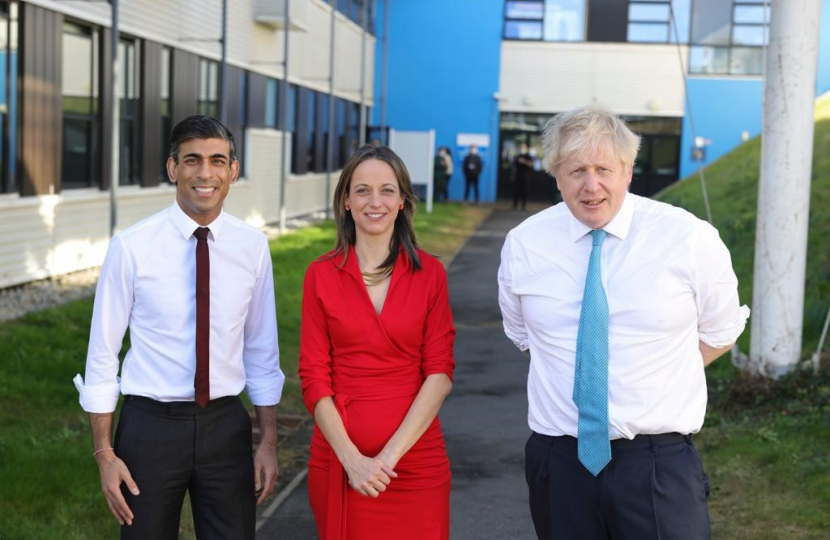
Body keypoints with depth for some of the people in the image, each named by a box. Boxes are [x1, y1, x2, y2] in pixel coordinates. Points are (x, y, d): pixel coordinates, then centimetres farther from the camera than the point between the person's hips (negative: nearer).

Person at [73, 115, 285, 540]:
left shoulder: (252, 246, -2)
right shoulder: (131, 246, -10)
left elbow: (261, 351, 5)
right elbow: (102, 353, -5)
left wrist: (268, 441, 5)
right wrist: (104, 453, -5)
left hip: (226, 424, 2)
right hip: (150, 424, -2)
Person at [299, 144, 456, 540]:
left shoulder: (429, 273, -1)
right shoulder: (321, 275, 0)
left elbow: (439, 373, -4)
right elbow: (314, 376, -2)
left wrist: (390, 455, -13)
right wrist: (352, 459, -12)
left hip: (416, 460, 0)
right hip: (339, 461, 0)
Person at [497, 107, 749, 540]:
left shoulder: (689, 238, -6)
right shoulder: (523, 244, -1)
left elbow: (719, 334, 8)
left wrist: (654, 381, 3)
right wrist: (573, 374, 6)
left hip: (659, 464, -2)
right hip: (559, 460, 2)